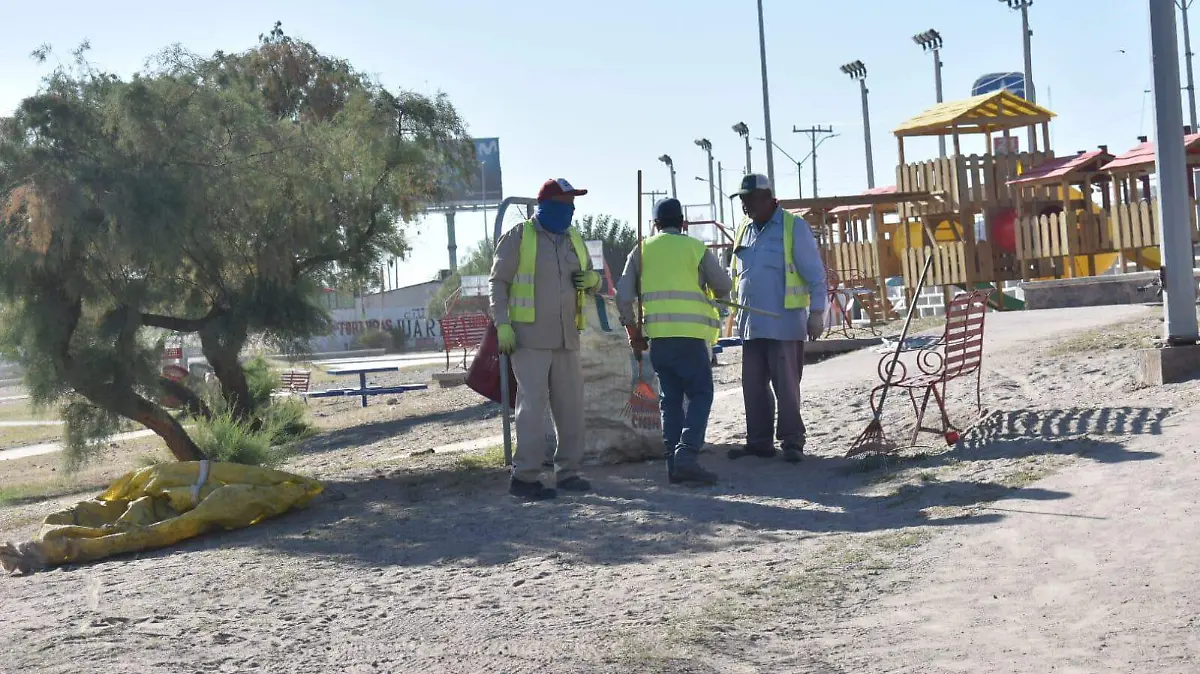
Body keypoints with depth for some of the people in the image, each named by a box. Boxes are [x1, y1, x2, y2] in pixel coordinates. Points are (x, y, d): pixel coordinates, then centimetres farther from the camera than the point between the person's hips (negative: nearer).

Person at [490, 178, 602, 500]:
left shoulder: (574, 240, 16)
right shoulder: (519, 237, -2)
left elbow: (592, 281, 25)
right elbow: (498, 282, -3)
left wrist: (592, 279, 0)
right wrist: (502, 325, -13)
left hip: (566, 339, 7)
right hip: (530, 338, -6)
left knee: (571, 405, 7)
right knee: (532, 403, -11)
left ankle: (567, 471, 16)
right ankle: (524, 476, -6)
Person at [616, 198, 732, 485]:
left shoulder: (642, 250, 11)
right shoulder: (697, 248, 4)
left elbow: (623, 295, 7)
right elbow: (724, 288, 9)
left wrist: (632, 330, 17)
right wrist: (707, 294, 30)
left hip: (658, 336, 3)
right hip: (691, 334, -3)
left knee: (670, 398, 11)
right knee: (699, 394, 1)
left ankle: (674, 463, 9)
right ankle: (687, 454, -15)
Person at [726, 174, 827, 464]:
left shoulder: (793, 227, -4)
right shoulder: (744, 231, 16)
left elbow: (814, 274, -5)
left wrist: (816, 312, -11)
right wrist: (738, 309, 14)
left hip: (784, 323, -6)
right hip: (751, 323, 7)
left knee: (786, 384, -3)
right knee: (753, 385, 8)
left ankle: (792, 441, 5)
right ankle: (759, 440, 17)